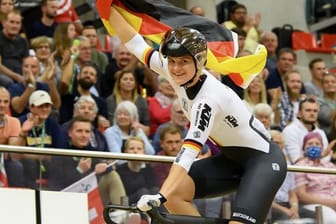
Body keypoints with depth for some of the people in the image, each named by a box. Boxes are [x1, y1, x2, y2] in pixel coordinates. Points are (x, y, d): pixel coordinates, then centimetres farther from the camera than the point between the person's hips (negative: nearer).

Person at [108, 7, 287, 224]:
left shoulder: (209, 97, -30)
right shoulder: (179, 76, -8)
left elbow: (189, 151, -39)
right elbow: (136, 44, -1)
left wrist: (160, 197, -47)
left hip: (264, 160, -8)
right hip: (232, 157, 8)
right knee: (174, 193, -11)